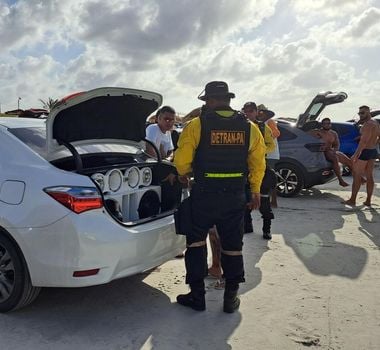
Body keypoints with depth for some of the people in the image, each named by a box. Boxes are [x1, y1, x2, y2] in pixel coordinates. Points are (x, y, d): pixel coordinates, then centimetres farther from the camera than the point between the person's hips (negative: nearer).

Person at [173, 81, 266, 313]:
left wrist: (183, 174, 11)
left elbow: (182, 159, -10)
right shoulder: (249, 127, 2)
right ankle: (231, 298, 20)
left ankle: (197, 295, 17)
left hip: (204, 195, -3)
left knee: (196, 241, 13)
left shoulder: (197, 125, -9)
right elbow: (258, 163, 6)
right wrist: (256, 191, 17)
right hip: (236, 196, 3)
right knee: (232, 246, 14)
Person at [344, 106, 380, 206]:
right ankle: (368, 201, 14)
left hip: (364, 152, -9)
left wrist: (356, 154, -26)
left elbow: (363, 141, -26)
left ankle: (352, 200, 1)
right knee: (369, 176, 10)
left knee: (356, 175, -2)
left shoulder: (367, 125, -18)